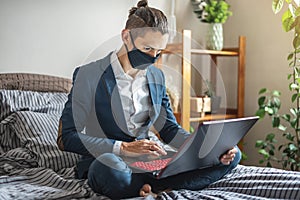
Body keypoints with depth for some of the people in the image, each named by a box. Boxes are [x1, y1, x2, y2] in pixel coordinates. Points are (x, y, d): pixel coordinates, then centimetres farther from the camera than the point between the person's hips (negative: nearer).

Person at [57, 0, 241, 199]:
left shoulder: (156, 76, 11)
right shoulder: (89, 75, -8)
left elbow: (169, 129, 14)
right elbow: (66, 138, -13)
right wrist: (123, 147, -24)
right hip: (104, 162, -5)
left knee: (232, 155, -9)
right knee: (108, 165, -44)